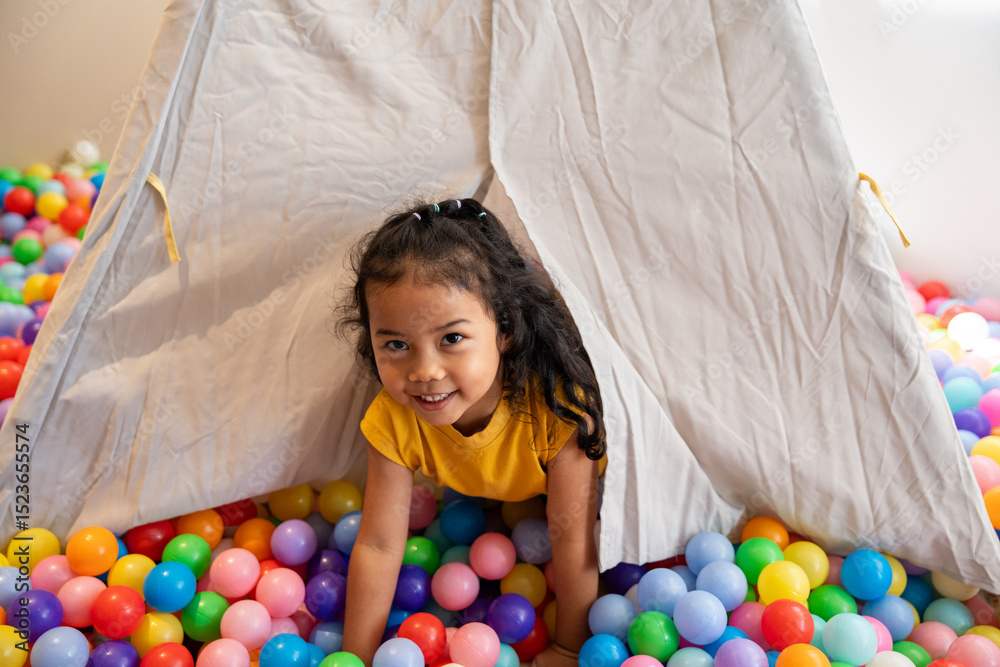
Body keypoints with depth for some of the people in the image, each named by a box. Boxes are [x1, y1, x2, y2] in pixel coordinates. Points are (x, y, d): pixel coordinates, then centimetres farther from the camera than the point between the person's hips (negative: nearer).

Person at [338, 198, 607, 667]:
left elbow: (571, 538, -36)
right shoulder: (393, 421, -37)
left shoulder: (555, 405, -47)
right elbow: (378, 547, -29)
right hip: (473, 499, 2)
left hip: (556, 484, -1)